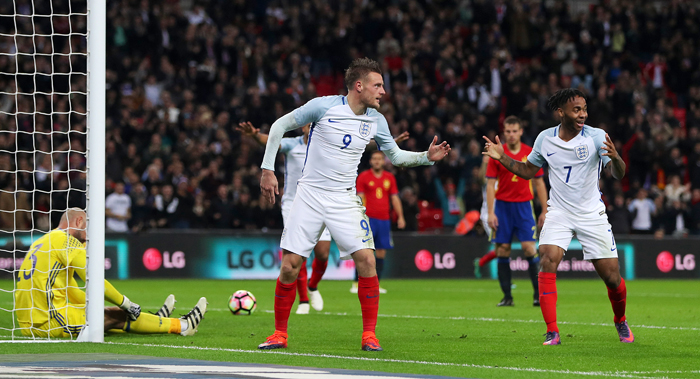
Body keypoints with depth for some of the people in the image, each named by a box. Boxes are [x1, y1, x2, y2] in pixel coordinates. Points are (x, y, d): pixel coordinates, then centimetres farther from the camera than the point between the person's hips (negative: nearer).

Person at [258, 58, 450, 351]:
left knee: (366, 259, -13)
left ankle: (369, 334, -3)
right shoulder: (324, 106, -11)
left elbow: (395, 156, 17)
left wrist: (427, 157, 0)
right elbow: (280, 125, -1)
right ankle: (280, 334, 10)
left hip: (344, 200, 2)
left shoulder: (376, 120, 1)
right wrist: (268, 170, -4)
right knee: (289, 265, -6)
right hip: (309, 195, -2)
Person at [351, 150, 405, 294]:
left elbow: (395, 198, 15)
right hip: (368, 218, -4)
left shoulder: (389, 177, 13)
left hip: (384, 219, 4)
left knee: (381, 252, 3)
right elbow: (360, 198, -1)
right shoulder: (363, 177, 3)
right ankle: (356, 284, -10)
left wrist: (400, 217, 9)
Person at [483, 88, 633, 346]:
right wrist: (502, 157, 2)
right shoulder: (545, 139, -1)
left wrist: (615, 157, -38)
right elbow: (528, 170, 15)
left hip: (592, 215, -1)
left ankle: (620, 321, 30)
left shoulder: (596, 137, -10)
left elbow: (618, 174, -17)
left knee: (611, 276, -1)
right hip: (559, 213, 1)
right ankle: (552, 332, -16)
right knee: (547, 262, -20)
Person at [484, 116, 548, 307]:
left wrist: (545, 210, 5)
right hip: (502, 206, 0)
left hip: (524, 205, 0)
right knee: (503, 250, -2)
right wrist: (490, 212, -6)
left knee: (529, 248, -11)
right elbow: (490, 184, 1)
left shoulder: (531, 154, 2)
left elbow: (539, 183, 8)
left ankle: (539, 293, -2)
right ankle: (507, 296, 4)